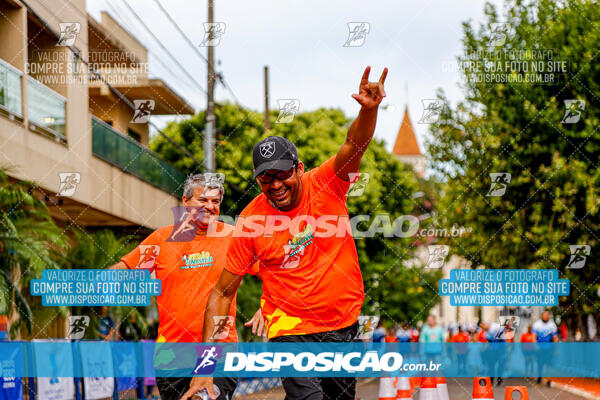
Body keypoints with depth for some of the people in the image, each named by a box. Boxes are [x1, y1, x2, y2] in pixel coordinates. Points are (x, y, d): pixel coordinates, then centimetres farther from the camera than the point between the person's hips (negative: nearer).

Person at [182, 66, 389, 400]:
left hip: (346, 325, 3)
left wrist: (369, 110, -47)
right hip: (292, 331, -3)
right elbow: (222, 293, -8)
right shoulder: (252, 221, -12)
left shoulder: (326, 185, -7)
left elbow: (355, 146, -24)